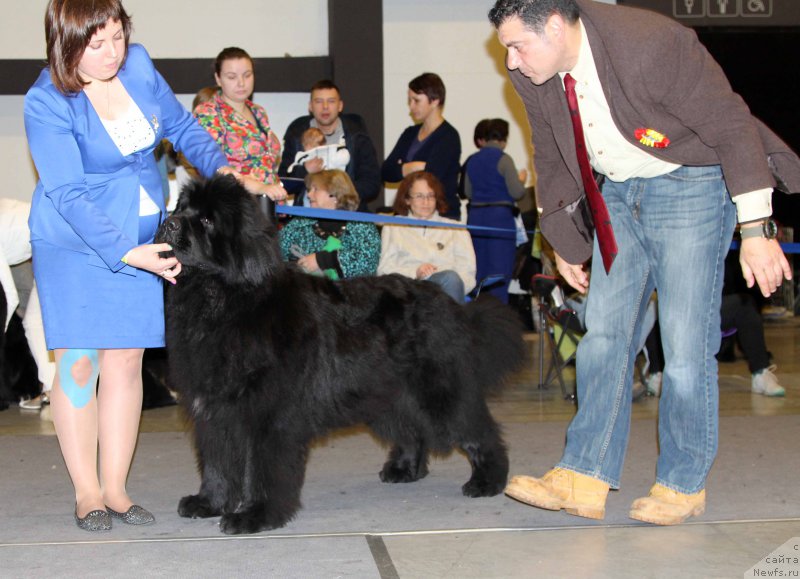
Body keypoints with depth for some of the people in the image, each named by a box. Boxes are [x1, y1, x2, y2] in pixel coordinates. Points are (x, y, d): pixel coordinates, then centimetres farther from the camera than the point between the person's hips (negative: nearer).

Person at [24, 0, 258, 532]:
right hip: (74, 243, -5)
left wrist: (220, 168, -5)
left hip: (142, 238, 5)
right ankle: (87, 493, 5)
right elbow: (69, 195, -22)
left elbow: (180, 124, 12)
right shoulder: (47, 104, -20)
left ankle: (115, 489, 10)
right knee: (79, 363, -6)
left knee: (126, 361, 3)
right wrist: (127, 254, -29)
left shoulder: (138, 64, -4)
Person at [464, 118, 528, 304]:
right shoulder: (503, 160, -9)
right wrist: (521, 179, 8)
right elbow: (517, 192, -12)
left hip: (475, 216, 6)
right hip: (500, 216, -6)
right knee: (500, 269, -3)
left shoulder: (472, 160, 9)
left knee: (479, 269, 13)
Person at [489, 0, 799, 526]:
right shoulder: (532, 76, -8)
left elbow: (731, 126, -21)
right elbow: (552, 158, 11)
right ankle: (584, 478, 0)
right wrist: (563, 241, 14)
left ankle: (682, 485, 6)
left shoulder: (654, 43, -28)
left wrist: (755, 230, -23)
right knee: (603, 333, -1)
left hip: (688, 187, -6)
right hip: (616, 196, 6)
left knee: (686, 341, -6)